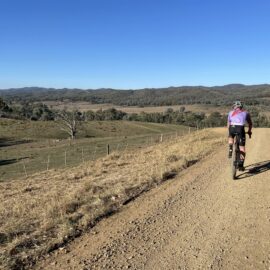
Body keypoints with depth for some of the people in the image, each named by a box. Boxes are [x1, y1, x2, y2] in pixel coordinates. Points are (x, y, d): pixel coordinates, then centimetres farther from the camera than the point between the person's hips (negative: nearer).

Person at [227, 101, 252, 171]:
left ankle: (230, 149, 12)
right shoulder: (245, 112, 25)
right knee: (242, 148, 9)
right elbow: (250, 123, 33)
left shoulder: (231, 112, 25)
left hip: (232, 127, 1)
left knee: (231, 137, 36)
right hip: (240, 128, -1)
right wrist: (249, 131, 48)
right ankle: (241, 165, 5)